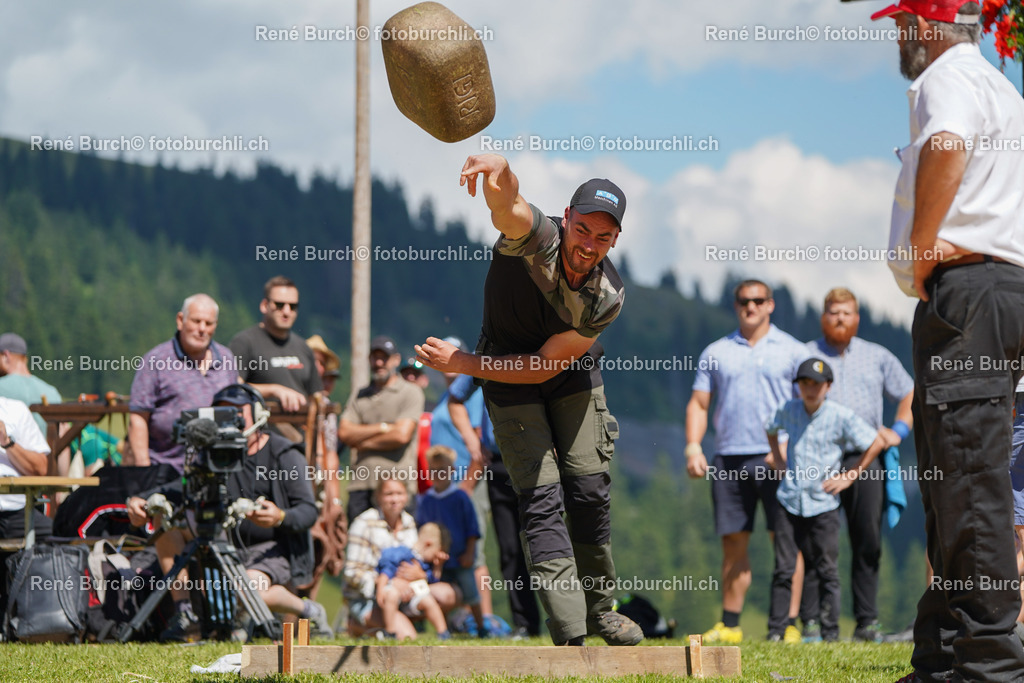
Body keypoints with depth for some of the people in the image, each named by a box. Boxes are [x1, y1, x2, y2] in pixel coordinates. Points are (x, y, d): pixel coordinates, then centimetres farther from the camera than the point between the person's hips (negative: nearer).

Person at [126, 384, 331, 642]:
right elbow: (182, 488, 1)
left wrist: (281, 517, -37)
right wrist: (140, 500, -18)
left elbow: (309, 511, -14)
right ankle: (186, 615, -12)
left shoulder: (284, 455, -6)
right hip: (228, 545, 6)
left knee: (250, 585, -39)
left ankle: (309, 611, -5)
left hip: (276, 549, -6)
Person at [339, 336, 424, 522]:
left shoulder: (410, 392, 5)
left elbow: (402, 435, -8)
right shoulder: (360, 395, 19)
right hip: (361, 484, 4)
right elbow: (344, 432, 5)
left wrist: (363, 443, 1)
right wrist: (382, 428, -4)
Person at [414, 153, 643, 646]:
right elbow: (507, 205, -57)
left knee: (589, 491, 3)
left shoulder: (607, 298, -25)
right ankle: (570, 637, -16)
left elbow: (545, 365, -21)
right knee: (541, 498, -11)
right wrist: (499, 172, -81)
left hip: (572, 376, 2)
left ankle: (600, 609, 24)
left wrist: (460, 363, -24)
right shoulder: (534, 237, -31)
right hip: (508, 380, -2)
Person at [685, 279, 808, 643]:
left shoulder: (792, 351, 7)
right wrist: (693, 448, 0)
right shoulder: (716, 352, 15)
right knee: (733, 542, 4)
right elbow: (698, 404, 14)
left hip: (776, 459, -3)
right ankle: (729, 625, 9)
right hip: (728, 459, 3)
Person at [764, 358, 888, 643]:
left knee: (827, 571, 2)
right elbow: (770, 429, 27)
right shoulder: (788, 411, 4)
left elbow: (877, 443, -1)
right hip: (790, 501, 3)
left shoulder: (841, 416, -7)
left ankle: (830, 631, 9)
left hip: (823, 504, -3)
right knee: (783, 569, 1)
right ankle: (777, 630, 5)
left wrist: (849, 476, -1)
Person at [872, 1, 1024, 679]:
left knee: (969, 474, -13)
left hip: (966, 286, -11)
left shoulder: (949, 76, -5)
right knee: (948, 477, 12)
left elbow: (947, 147, -27)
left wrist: (921, 250, -19)